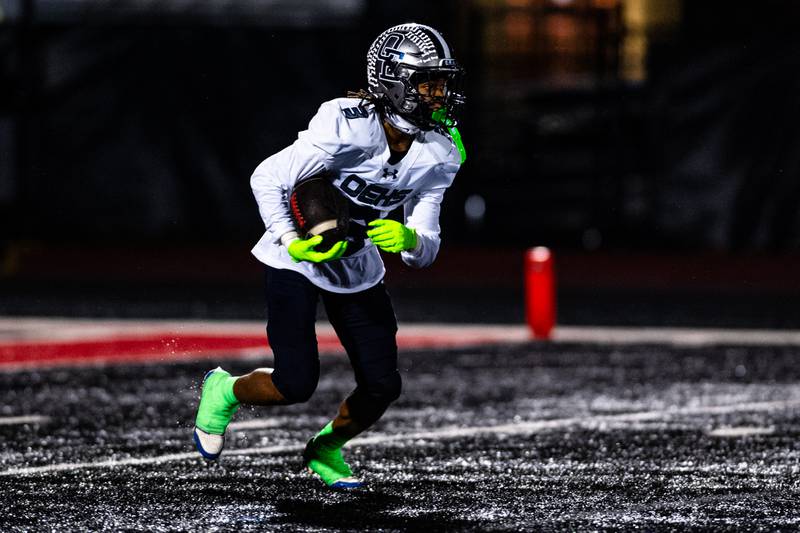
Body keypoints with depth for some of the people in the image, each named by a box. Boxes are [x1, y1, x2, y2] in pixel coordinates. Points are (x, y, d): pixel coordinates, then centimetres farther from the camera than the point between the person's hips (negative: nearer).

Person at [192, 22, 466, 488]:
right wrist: (292, 242, -30)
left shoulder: (438, 156, -9)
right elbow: (267, 178, -20)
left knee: (383, 386, -3)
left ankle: (326, 448, 28)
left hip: (356, 269, 6)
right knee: (297, 385, -14)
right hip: (299, 257, -6)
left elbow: (426, 249, -7)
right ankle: (225, 391, 19)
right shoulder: (347, 127, -27)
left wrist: (409, 238, -29)